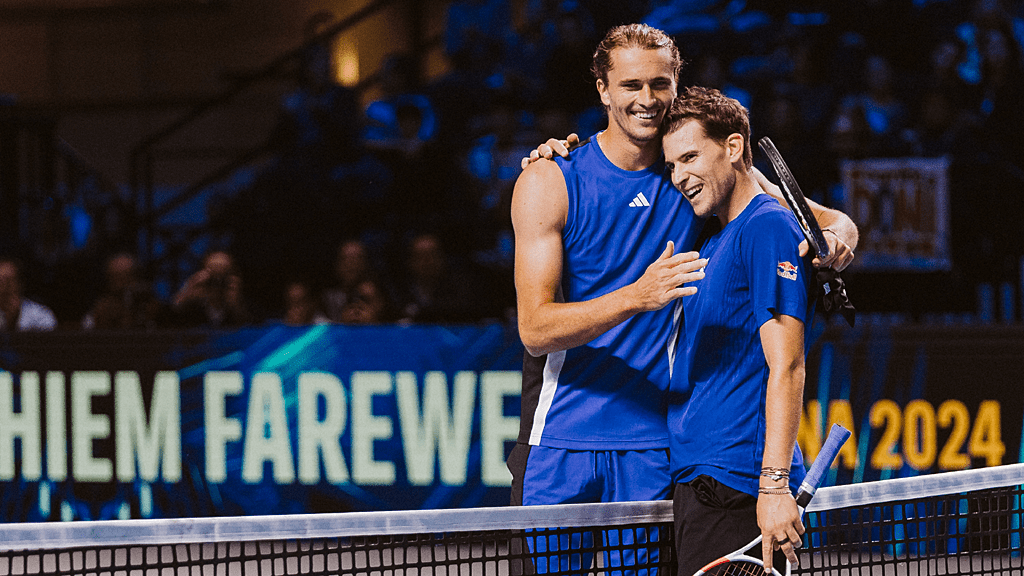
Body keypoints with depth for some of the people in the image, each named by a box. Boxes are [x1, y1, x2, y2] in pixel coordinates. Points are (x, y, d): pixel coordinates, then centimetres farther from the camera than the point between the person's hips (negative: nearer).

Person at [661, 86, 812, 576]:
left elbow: (786, 367, -16)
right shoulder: (708, 237, 18)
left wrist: (775, 485, -22)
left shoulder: (769, 228, -9)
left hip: (738, 484, -9)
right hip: (694, 477, 9)